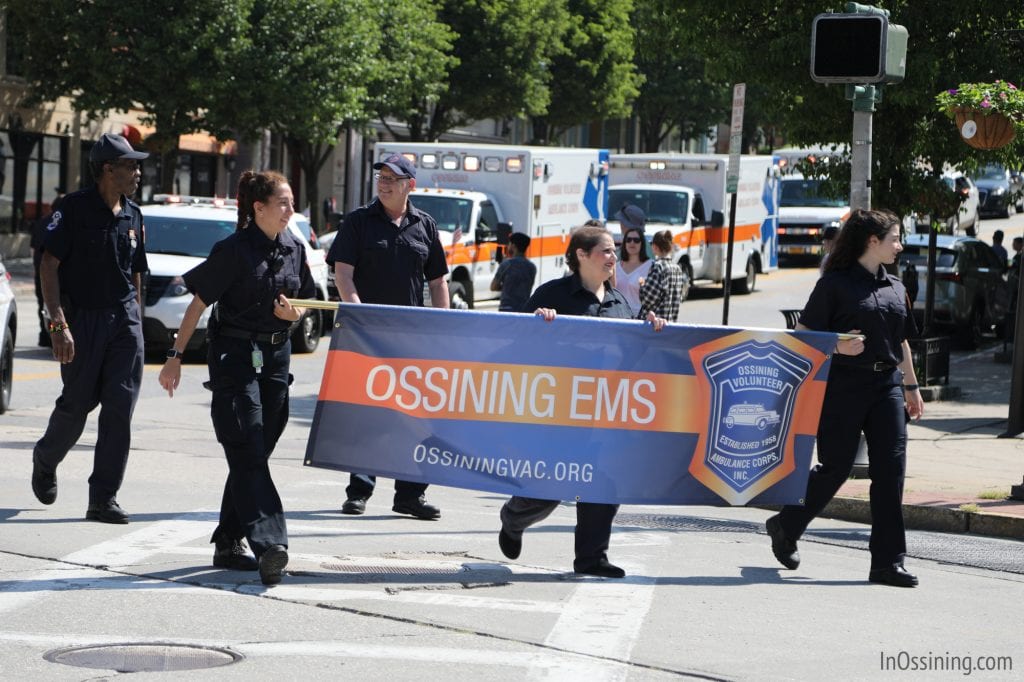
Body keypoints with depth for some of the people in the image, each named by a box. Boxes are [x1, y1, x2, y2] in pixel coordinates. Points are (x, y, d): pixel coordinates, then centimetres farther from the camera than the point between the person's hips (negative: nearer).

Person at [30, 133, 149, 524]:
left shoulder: (132, 216, 10)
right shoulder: (75, 209, -8)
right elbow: (48, 265, -11)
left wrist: (136, 324, 16)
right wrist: (58, 323, -18)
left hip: (124, 318, 4)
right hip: (82, 316, -4)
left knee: (120, 407, -5)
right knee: (77, 404, 4)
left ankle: (103, 499, -1)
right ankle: (45, 459, 36)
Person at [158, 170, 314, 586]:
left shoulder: (294, 250, 8)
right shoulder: (233, 250, -10)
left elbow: (302, 302, 19)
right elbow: (198, 304, -6)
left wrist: (294, 313, -5)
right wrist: (175, 356, -6)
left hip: (275, 356, 6)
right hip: (233, 356, -6)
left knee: (252, 454, 9)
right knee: (248, 454, -13)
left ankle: (227, 543, 18)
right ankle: (269, 544, -24)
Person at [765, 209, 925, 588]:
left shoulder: (895, 287, 15)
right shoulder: (836, 283, -5)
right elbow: (803, 334, -5)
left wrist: (911, 387, 21)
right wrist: (837, 346, -20)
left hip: (886, 386, 6)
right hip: (843, 385, -6)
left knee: (891, 469, -2)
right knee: (835, 467, 0)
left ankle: (887, 561, 0)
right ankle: (785, 527, 24)